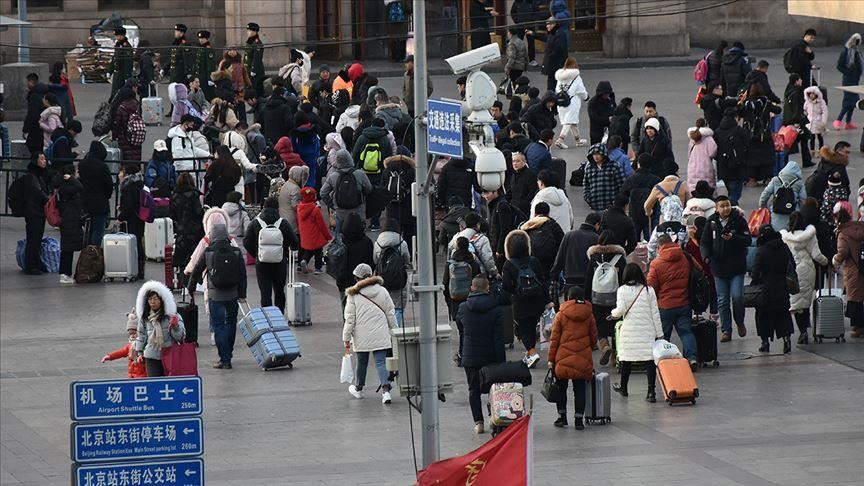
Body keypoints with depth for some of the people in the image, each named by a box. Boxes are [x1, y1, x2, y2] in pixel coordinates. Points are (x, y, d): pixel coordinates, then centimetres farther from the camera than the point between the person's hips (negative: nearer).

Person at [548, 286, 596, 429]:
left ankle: (562, 416, 16)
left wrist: (551, 359, 3)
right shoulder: (589, 315, 3)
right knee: (580, 389, 4)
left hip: (563, 358, -1)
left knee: (561, 387, 13)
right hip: (583, 359, 1)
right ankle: (579, 419, 1)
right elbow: (594, 338, 11)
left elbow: (554, 339, -2)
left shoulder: (561, 315, -3)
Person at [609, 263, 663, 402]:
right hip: (647, 331, 0)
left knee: (626, 359, 13)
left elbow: (621, 309, -13)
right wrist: (659, 333, 8)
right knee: (649, 359, -3)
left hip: (629, 330, 0)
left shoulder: (622, 290, -3)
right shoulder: (649, 290, 3)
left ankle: (623, 388, 29)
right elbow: (655, 313, 3)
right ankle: (651, 391, -11)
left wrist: (613, 313, 10)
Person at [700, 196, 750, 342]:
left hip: (737, 266, -3)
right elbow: (704, 242, 6)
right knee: (722, 300, 6)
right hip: (719, 266, 3)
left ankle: (740, 323, 16)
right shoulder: (711, 223, 2)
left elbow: (747, 240, -7)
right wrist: (706, 256, -13)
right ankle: (726, 330, 13)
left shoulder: (739, 220, -4)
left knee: (737, 296, -11)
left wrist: (733, 238, -23)